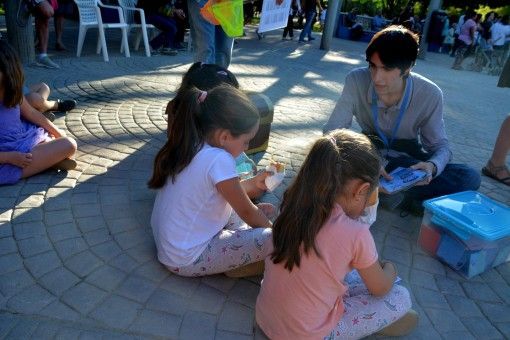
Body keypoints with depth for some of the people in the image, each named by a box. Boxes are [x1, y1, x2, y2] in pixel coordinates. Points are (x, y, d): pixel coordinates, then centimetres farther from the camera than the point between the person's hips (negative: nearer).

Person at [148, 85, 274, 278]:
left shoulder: (188, 147, -2)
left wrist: (253, 182, 21)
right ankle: (234, 268, 3)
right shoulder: (219, 159, -28)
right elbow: (246, 213, -13)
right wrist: (273, 229, 4)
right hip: (187, 259, -9)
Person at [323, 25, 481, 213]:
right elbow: (332, 130, -23)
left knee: (470, 178, -22)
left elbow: (440, 145, -11)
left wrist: (432, 166, -36)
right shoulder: (356, 81, -24)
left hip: (409, 160, 1)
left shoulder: (430, 95, -21)